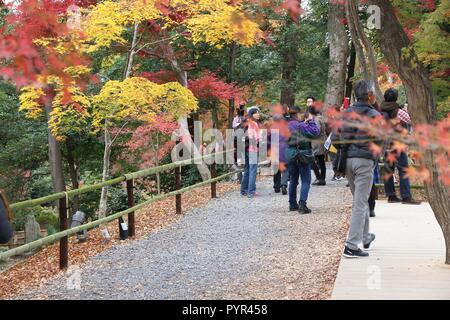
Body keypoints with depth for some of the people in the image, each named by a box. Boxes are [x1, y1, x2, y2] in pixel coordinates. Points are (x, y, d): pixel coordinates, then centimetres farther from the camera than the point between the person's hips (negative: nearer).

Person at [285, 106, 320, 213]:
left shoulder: (287, 125, 5)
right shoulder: (301, 126, -16)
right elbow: (316, 132, -19)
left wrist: (305, 122, 14)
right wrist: (311, 121, -8)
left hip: (290, 155, 7)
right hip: (302, 155, -7)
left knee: (293, 180, 17)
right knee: (306, 181, -1)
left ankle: (292, 204, 22)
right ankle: (302, 204, -11)